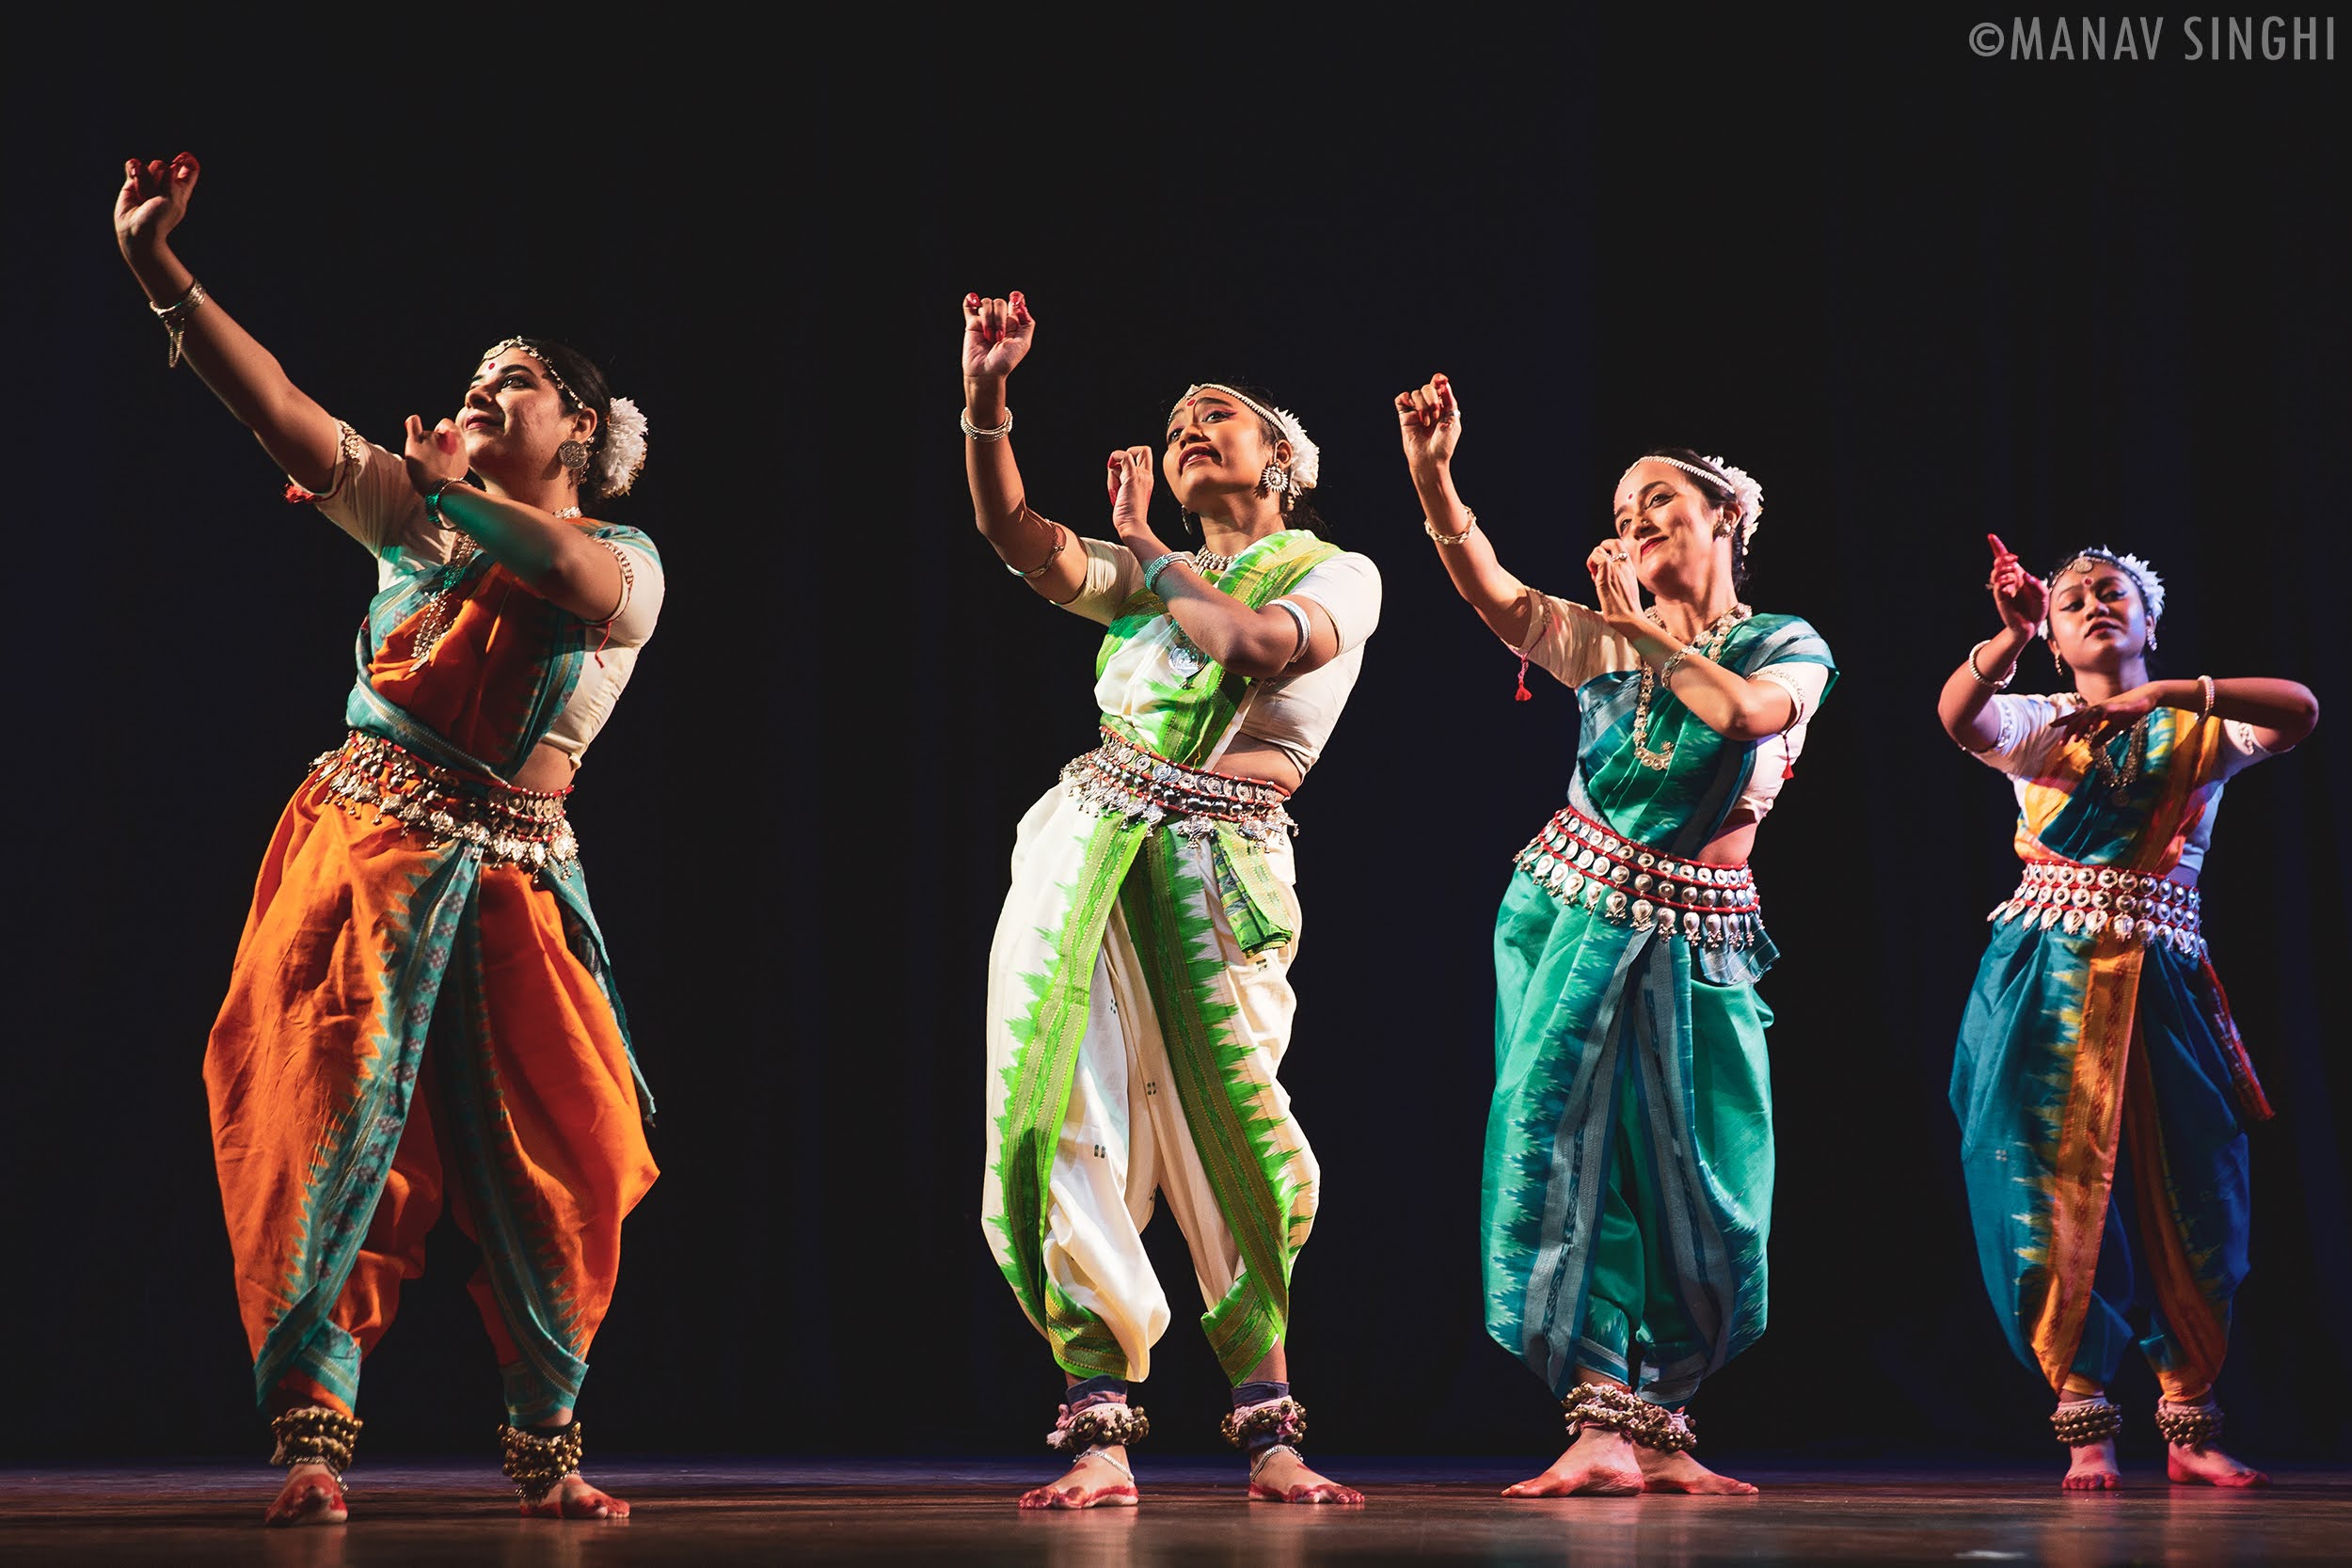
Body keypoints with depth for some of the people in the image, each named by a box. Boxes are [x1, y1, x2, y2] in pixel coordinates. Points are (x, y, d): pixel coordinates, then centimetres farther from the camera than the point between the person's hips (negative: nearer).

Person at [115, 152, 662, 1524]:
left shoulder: (630, 563, 11)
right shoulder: (414, 514, 16)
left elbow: (577, 578, -14)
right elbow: (281, 410, 5)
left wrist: (448, 489, -4)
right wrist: (161, 272, -5)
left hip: (511, 881, 0)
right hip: (361, 849, 1)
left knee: (545, 1161, -1)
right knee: (332, 1117, -12)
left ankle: (546, 1448, 13)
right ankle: (314, 1436, -14)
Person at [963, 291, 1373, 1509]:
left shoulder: (1338, 575, 11)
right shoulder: (1149, 576, 24)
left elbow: (1257, 646, -10)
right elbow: (1020, 540, 7)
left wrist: (1152, 559, 7)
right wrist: (985, 401, -6)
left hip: (1218, 858, -4)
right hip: (1088, 838, 4)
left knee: (1236, 1141, -10)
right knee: (1060, 1124, -10)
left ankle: (1267, 1432, 3)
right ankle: (1099, 1432, -10)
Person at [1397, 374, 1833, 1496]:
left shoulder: (1789, 648, 5)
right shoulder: (1603, 642, 9)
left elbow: (1743, 709, -18)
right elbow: (1493, 595, -9)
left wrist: (1643, 627, -9)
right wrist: (1431, 475, -23)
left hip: (1695, 939, 0)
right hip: (1575, 910, 1)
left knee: (1694, 1179, -1)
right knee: (1567, 1145, -11)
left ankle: (1658, 1428, 12)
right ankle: (1598, 1430, -13)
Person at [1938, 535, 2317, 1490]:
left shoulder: (2198, 732, 10)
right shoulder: (2037, 728, 9)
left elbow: (2300, 710, -10)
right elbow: (1955, 714, -13)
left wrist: (2162, 694, -19)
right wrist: (2013, 633, -31)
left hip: (2161, 975, 1)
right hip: (2051, 975, -1)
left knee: (2185, 1194, 0)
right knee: (2061, 1186, -5)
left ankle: (2190, 1427, 8)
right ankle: (2083, 1425, -1)